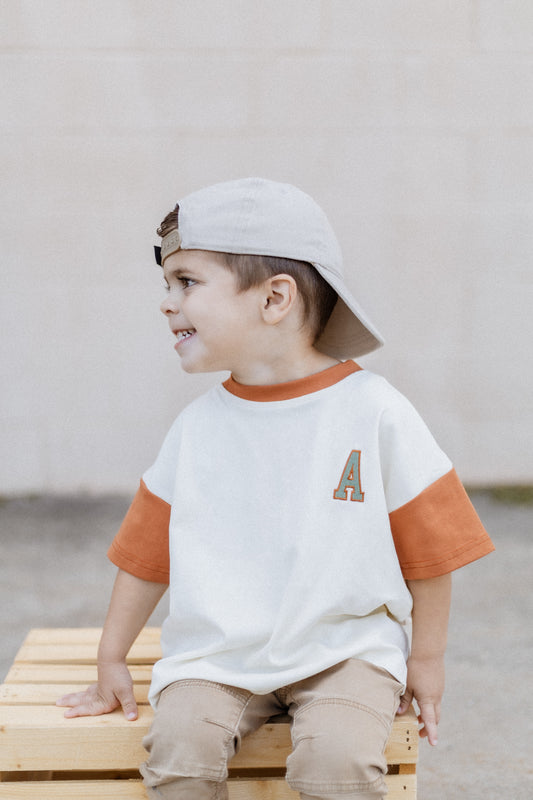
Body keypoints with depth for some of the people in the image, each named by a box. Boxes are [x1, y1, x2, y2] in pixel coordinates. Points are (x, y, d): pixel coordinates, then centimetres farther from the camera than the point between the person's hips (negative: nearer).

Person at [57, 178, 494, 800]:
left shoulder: (373, 411, -7)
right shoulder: (197, 427, 3)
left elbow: (428, 544, 0)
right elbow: (145, 552, 12)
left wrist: (426, 659, 4)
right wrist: (111, 662, 13)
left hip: (344, 648, -2)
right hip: (217, 653, 3)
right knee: (179, 747, -24)